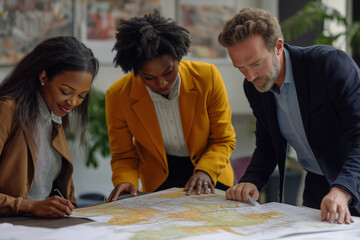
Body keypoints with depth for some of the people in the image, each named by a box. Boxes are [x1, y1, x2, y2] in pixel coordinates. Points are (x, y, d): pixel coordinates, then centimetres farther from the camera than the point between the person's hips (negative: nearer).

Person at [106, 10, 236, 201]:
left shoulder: (207, 77, -14)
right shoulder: (117, 96, -14)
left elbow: (224, 141, -5)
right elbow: (123, 156, -1)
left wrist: (205, 171, -22)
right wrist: (126, 180, -21)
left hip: (211, 177, 0)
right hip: (158, 183, 0)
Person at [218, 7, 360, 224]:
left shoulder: (331, 64, -18)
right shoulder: (254, 86, 0)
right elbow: (267, 146, 12)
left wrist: (343, 190, -38)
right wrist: (251, 182, -7)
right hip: (316, 188, 5)